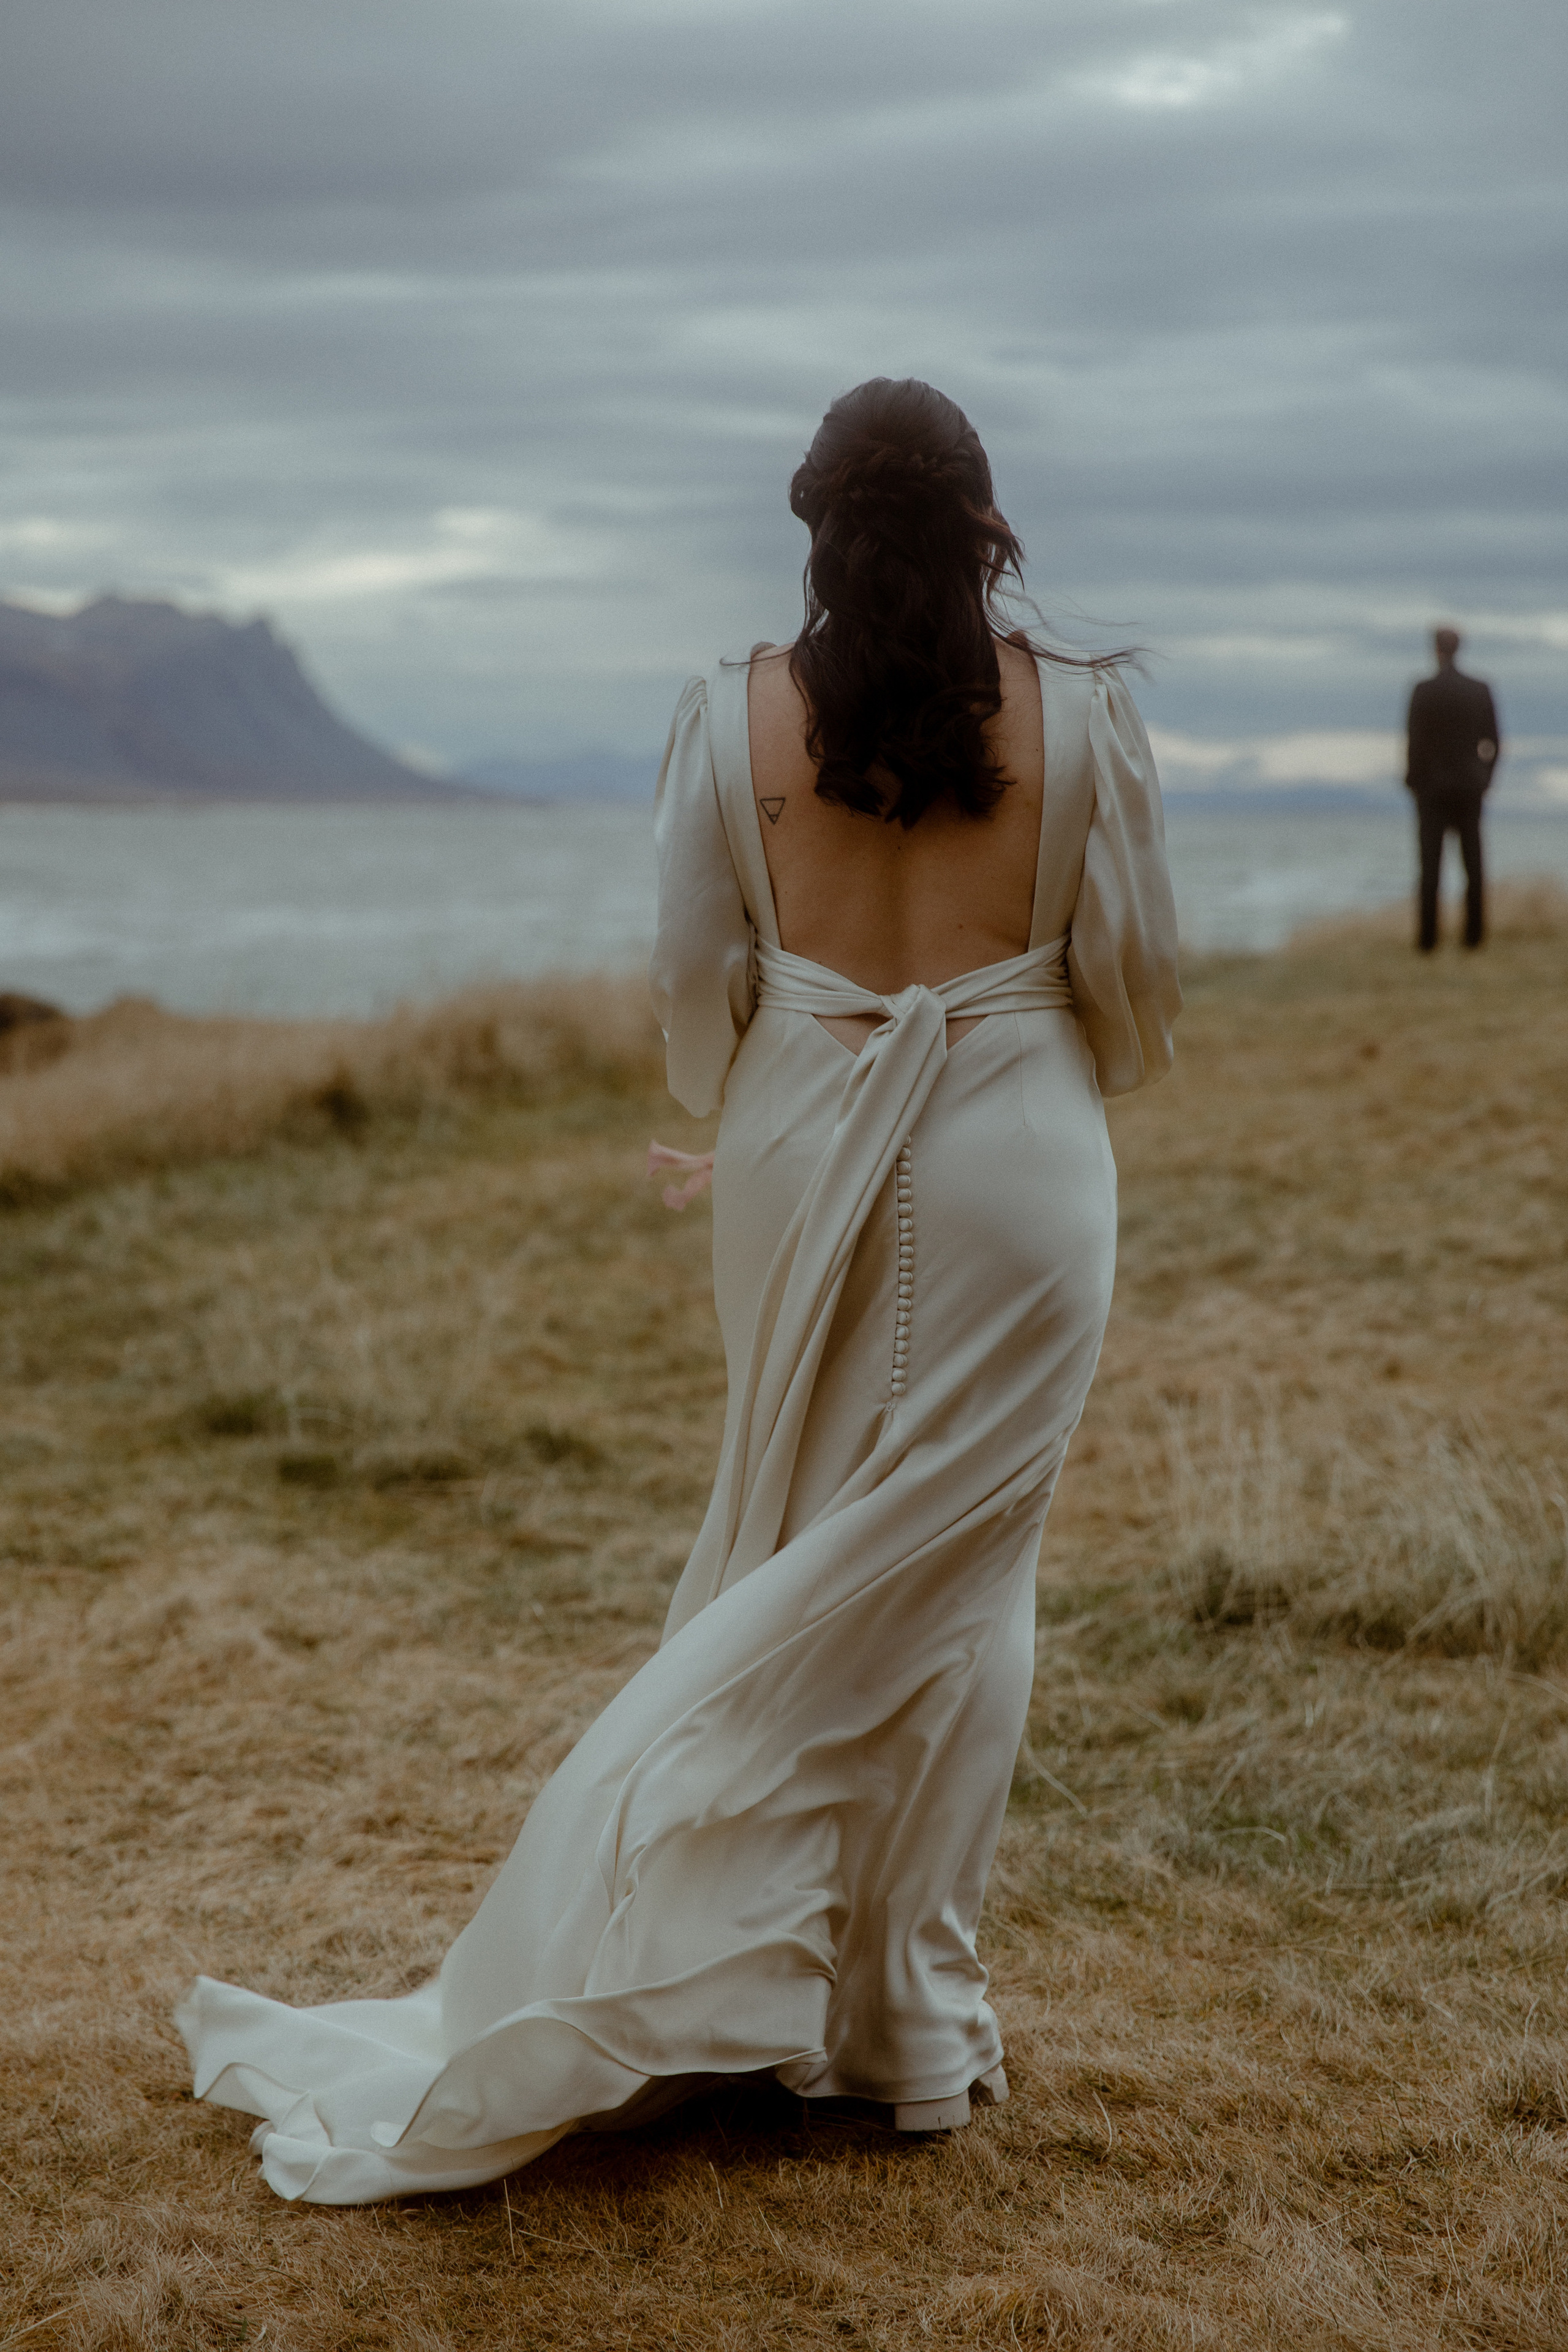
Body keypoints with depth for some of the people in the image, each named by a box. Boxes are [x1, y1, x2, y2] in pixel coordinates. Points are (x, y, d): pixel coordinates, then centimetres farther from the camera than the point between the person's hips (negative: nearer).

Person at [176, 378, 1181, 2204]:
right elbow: (1131, 972, 0)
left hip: (803, 1154, 1)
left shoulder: (736, 715, -3)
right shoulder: (1077, 715, -5)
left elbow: (695, 977, 0)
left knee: (793, 1557, 15)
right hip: (1010, 1166, -1)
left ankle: (774, 1970, 23)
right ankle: (908, 2016, 13)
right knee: (945, 1571, 6)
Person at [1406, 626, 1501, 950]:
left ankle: (1428, 936, -3)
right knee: (1472, 861, 7)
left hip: (1433, 786, -3)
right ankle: (1474, 933, 6)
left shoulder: (1423, 690, -11)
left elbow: (1415, 741, -13)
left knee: (1430, 862, 0)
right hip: (1470, 786, 3)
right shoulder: (1480, 690, 0)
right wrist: (1485, 778, 16)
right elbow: (1493, 742, 3)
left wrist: (1413, 782, 1)